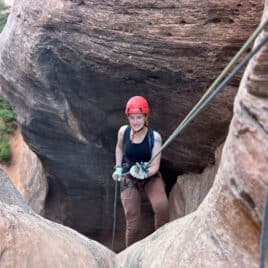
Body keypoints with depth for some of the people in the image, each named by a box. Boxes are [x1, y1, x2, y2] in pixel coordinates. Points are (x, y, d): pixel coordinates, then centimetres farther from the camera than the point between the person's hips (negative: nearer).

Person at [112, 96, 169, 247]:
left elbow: (155, 166, -18)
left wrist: (144, 173, -37)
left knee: (162, 206, -32)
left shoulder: (154, 137, -19)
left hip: (151, 176, -1)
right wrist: (118, 168, 3)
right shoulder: (123, 131, -11)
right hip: (129, 179, 2)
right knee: (133, 224, -1)